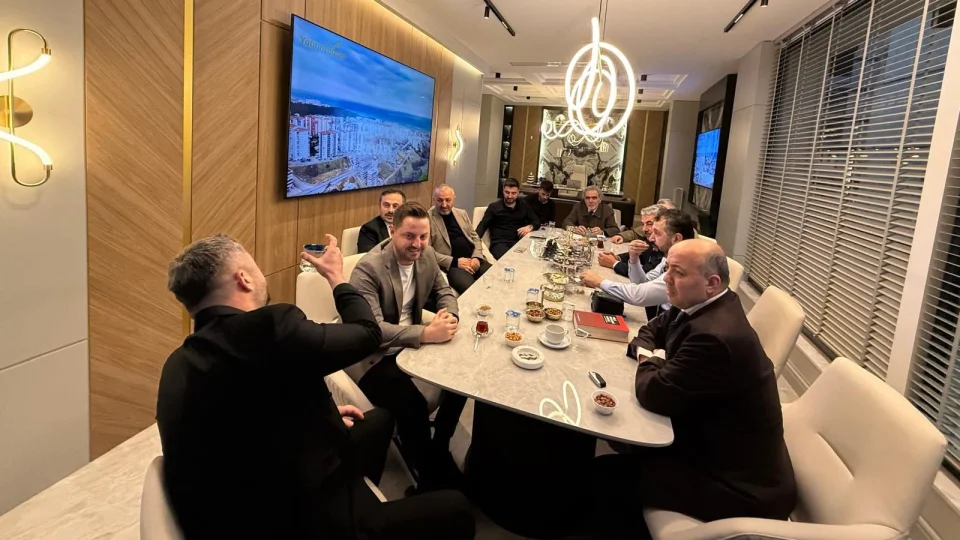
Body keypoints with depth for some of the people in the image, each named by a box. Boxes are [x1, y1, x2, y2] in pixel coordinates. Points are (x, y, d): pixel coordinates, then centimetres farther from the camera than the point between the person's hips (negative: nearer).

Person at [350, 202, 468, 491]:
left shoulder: (427, 254, -1)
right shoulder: (368, 268, -23)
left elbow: (444, 291, 11)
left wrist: (449, 316, -13)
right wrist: (426, 333, -36)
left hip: (412, 341, 7)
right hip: (374, 354, -7)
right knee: (413, 407, -29)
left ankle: (439, 446, 14)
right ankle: (432, 477, -3)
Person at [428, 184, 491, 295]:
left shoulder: (462, 214, 16)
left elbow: (475, 237, 18)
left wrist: (476, 257, -2)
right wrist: (454, 261, -15)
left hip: (473, 260, 6)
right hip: (451, 264, -6)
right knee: (470, 289, -33)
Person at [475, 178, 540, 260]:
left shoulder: (524, 206, 19)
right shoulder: (494, 207, 10)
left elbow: (537, 221, 20)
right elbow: (483, 225, 4)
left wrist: (530, 227, -5)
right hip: (499, 243, -3)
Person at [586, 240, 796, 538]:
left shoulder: (715, 335, -32)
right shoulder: (705, 305, 0)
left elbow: (654, 394, -25)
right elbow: (650, 331, 15)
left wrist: (648, 363, -5)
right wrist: (646, 352, -7)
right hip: (714, 444, 9)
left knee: (606, 473, -8)